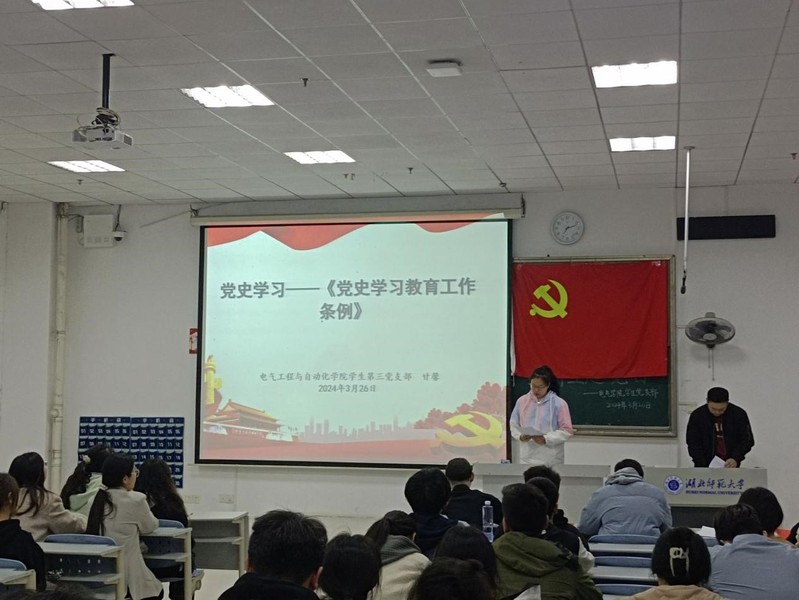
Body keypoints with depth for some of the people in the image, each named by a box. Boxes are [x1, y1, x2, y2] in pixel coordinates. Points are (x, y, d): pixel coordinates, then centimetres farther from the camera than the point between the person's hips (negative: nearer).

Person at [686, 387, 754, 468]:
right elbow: (693, 444, -5)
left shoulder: (739, 415, -5)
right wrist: (702, 466, -17)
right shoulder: (697, 415, -6)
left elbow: (747, 440, -3)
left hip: (730, 465, 0)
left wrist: (736, 458, -20)